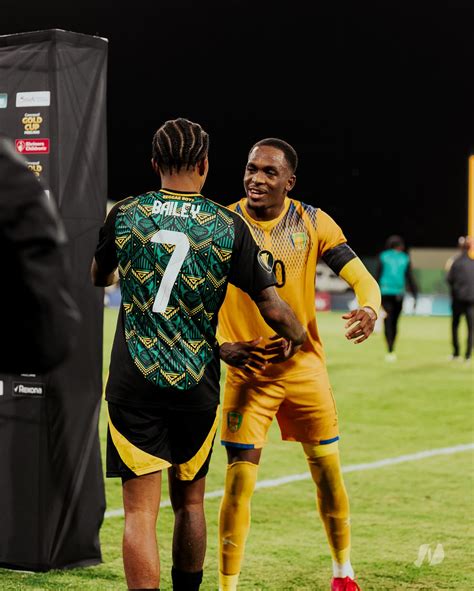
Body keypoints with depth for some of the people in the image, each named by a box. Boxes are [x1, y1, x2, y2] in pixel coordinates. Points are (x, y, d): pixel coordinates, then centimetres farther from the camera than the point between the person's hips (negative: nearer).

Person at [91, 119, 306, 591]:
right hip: (197, 388, 1)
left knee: (140, 512, -2)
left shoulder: (124, 215, 0)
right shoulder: (229, 226, -2)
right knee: (189, 502, 19)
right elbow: (273, 309, 0)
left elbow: (98, 277, 20)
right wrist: (297, 336, 22)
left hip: (133, 385, -1)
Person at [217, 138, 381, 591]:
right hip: (247, 370, -2)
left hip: (304, 366, 2)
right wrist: (222, 347, -24)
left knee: (328, 471, 11)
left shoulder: (312, 223, -3)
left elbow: (363, 280, -4)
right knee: (240, 479, -9)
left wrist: (369, 308, -28)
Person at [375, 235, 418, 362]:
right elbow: (410, 278, 4)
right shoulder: (405, 258, 6)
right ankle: (391, 350, 18)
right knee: (394, 321, 12)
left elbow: (377, 275, 3)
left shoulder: (383, 257, 4)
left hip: (385, 293, -1)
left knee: (388, 321, -4)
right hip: (399, 294, 1)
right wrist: (415, 295, 8)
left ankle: (390, 350, -18)